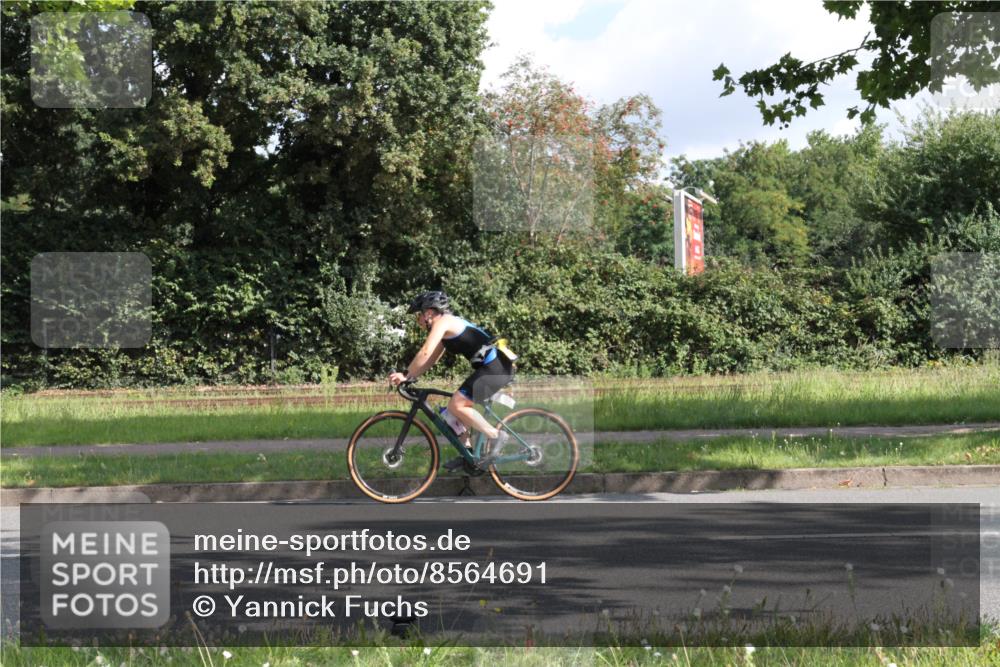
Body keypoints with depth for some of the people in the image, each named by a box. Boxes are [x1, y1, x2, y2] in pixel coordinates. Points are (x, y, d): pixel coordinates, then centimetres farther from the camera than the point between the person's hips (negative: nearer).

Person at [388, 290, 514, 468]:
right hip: (495, 366, 11)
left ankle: (495, 436, -6)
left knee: (456, 405, -14)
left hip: (495, 367, -11)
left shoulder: (443, 322, -8)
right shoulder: (447, 328, 23)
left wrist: (407, 376, -9)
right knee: (461, 406, 17)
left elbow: (425, 353, -18)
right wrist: (407, 376, 12)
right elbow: (431, 359, 23)